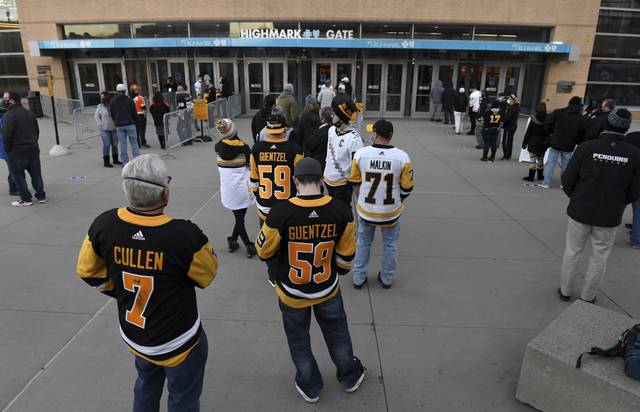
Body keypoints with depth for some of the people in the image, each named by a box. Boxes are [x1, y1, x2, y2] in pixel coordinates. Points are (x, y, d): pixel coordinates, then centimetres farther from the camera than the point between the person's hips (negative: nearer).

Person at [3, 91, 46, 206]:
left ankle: (26, 199, 10)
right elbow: (37, 131, 15)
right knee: (36, 173, 12)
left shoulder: (9, 116, -15)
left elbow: (6, 135, -18)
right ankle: (41, 196, 17)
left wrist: (7, 149, -5)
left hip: (17, 152, -7)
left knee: (18, 175, 6)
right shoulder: (29, 113, 8)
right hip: (33, 149, 7)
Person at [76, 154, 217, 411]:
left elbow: (88, 271, 0)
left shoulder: (104, 225, -18)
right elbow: (206, 277, -13)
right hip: (177, 342, -5)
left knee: (146, 388, 32)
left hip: (133, 336, 5)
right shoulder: (185, 234, -34)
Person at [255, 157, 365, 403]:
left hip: (292, 293, -1)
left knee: (299, 339, 24)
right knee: (337, 333, 27)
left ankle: (310, 387, 43)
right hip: (327, 289, 2)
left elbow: (264, 251, -11)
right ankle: (350, 377, 49)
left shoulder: (281, 212, -26)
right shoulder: (341, 210, -19)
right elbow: (346, 255, -6)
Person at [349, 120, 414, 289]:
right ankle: (387, 279, 36)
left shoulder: (361, 153, -13)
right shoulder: (402, 157, -16)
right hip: (391, 211, -1)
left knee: (363, 243, 22)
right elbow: (407, 188, -7)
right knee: (390, 244, 22)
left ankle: (358, 278, 33)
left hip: (365, 209, 1)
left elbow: (355, 182, -1)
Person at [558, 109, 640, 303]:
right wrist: (618, 203, 14)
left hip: (580, 211, -1)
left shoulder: (586, 148, -16)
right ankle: (587, 296, 26)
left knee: (572, 252, 14)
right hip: (610, 216, 1)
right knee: (599, 256, 16)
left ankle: (565, 291, 27)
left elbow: (567, 180, -11)